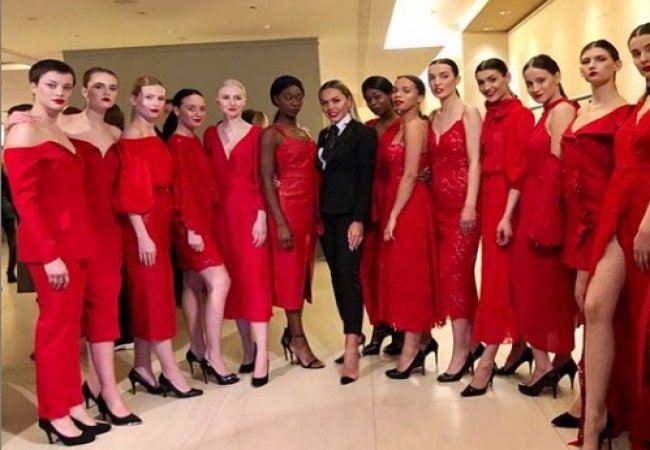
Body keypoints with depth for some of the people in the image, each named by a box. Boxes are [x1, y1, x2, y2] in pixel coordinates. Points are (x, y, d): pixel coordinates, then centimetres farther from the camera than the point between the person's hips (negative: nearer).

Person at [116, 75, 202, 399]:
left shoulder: (155, 137, 14)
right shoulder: (131, 138, -12)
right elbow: (129, 189, -17)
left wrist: (161, 226, 14)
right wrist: (142, 234, -21)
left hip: (160, 221, 9)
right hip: (144, 224, -9)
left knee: (147, 294, 11)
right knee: (156, 292, -5)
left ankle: (142, 367, 20)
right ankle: (170, 371, 1)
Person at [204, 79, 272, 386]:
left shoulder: (255, 134, -1)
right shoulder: (210, 135, 10)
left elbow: (260, 178, -5)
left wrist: (262, 216, -12)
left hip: (249, 211, -4)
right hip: (221, 214, 4)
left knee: (254, 279, -7)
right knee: (233, 281, 7)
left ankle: (261, 355, -6)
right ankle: (248, 348, 18)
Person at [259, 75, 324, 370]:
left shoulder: (305, 133, 16)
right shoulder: (271, 135, -5)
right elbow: (266, 181, -12)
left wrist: (317, 215, 10)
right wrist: (280, 222, -19)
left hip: (308, 209, 7)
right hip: (286, 208, -7)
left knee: (303, 271, 10)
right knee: (289, 271, -2)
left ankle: (292, 332, 21)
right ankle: (298, 340, 5)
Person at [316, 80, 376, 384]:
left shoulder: (363, 133, -5)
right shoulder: (323, 135, 16)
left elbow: (366, 180, -12)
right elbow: (321, 174, 15)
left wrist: (358, 220, -19)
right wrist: (317, 215, 7)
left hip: (350, 213, -7)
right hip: (327, 215, 7)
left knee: (348, 274, -12)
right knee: (337, 275, 8)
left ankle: (351, 348, -13)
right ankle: (354, 334, 20)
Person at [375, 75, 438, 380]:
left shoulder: (414, 126, -11)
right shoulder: (403, 127, 16)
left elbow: (410, 175, -18)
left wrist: (393, 217, -19)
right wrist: (389, 214, 8)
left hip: (409, 208, -9)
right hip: (399, 206, 9)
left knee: (409, 274, -3)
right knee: (404, 273, 13)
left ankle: (411, 349, 6)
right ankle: (423, 340, 23)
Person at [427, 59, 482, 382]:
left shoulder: (468, 114, -4)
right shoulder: (432, 118, 14)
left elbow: (474, 161, -11)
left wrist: (470, 205, -17)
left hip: (463, 203, -6)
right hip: (439, 203, 6)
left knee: (454, 273, -7)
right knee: (456, 273, 8)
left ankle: (460, 351, 0)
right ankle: (468, 343, 18)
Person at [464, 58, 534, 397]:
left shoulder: (519, 114, -9)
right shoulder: (491, 116, 14)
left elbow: (518, 169, -16)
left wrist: (507, 216, -20)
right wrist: (485, 208, 6)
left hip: (507, 202, -8)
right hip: (489, 200, 8)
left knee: (497, 275, -6)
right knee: (504, 275, 14)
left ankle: (488, 360, 0)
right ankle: (519, 346, 27)